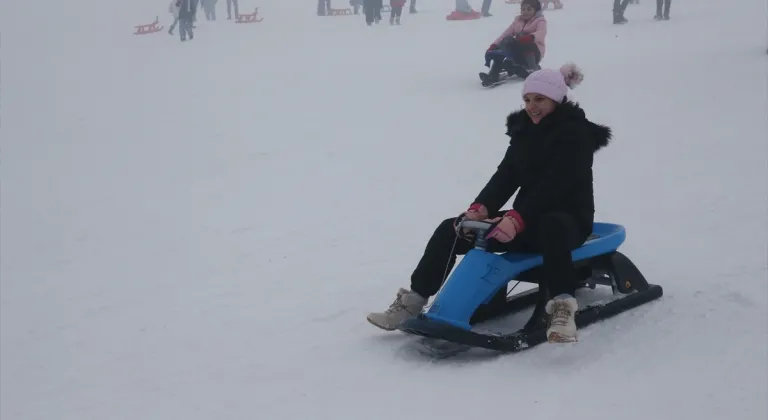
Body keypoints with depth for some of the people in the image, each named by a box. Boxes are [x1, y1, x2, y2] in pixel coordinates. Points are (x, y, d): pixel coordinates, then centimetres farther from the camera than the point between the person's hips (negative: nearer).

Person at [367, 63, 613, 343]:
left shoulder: (575, 134, -10)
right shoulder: (524, 131, 10)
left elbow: (553, 184, -24)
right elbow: (506, 174, 0)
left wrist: (517, 218, -37)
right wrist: (481, 207, -20)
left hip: (568, 219, -6)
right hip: (528, 220, 7)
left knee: (553, 226, -45)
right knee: (450, 230, -7)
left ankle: (562, 309, -51)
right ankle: (412, 302, -7)